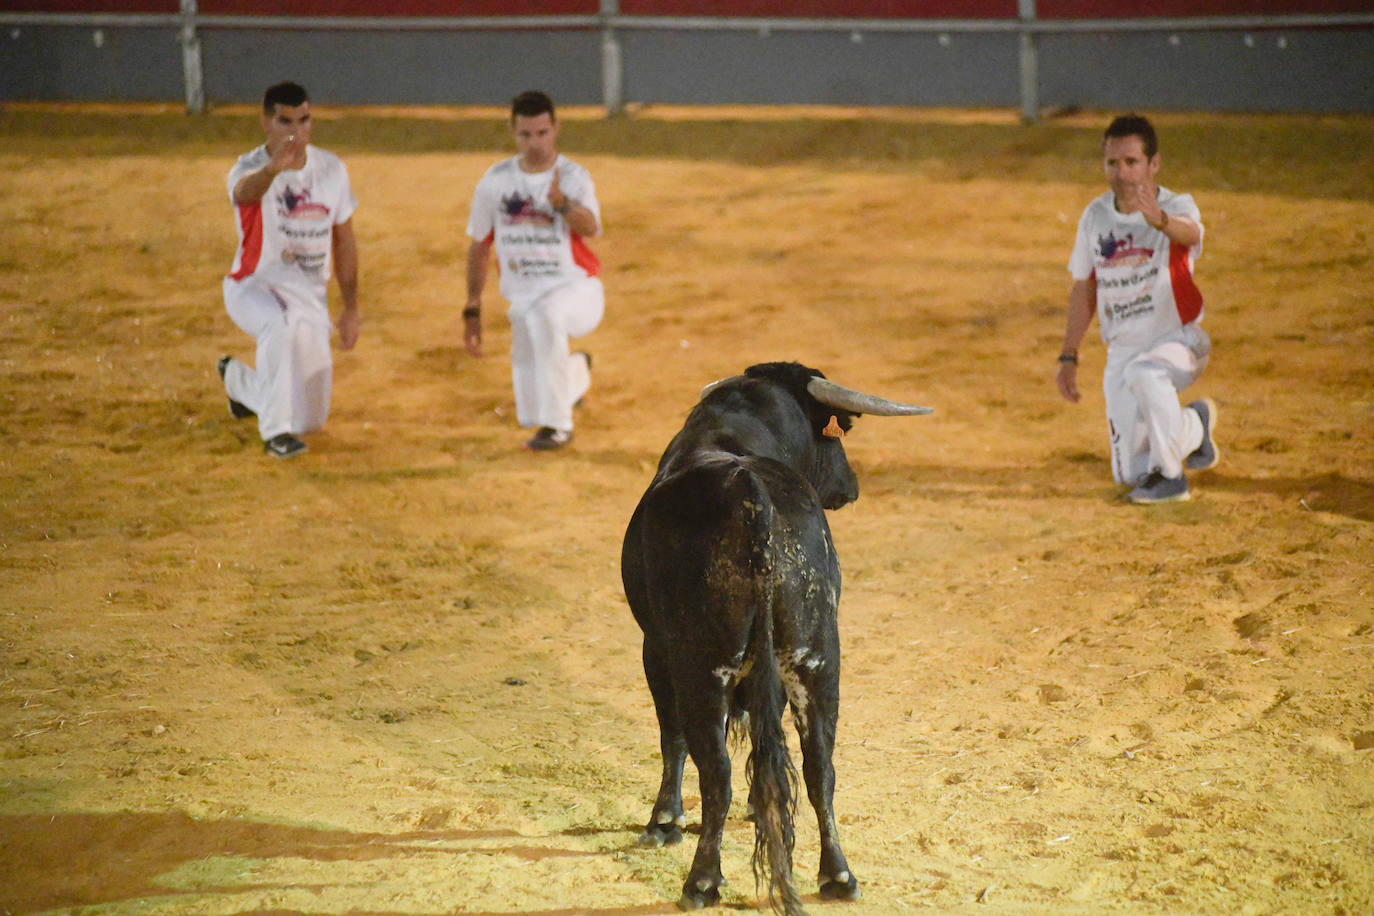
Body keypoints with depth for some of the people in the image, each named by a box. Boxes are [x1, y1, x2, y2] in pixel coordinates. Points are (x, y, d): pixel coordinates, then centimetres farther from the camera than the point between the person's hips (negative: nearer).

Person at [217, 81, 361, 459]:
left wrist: (351, 308, 7)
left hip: (310, 294, 5)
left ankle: (239, 379, 36)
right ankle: (275, 431, -26)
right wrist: (273, 168, -69)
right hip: (254, 287, -5)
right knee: (282, 324, -41)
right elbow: (246, 190, -46)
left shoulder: (332, 169, -3)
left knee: (310, 417, 6)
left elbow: (344, 241, 7)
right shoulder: (249, 169, -19)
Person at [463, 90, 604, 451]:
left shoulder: (573, 177, -11)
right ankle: (575, 372, 44)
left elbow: (590, 228, -31)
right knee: (531, 413, 8)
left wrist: (562, 203, -52)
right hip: (523, 297, 4)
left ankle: (558, 425, -31)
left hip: (576, 291, -4)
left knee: (545, 313, -41)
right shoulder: (495, 181, -1)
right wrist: (472, 310, 6)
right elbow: (479, 246, 8)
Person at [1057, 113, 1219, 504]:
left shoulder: (1177, 206, -14)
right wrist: (1068, 357, 10)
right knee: (1131, 473, 1)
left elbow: (1189, 233, -40)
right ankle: (1194, 426, 31)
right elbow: (1084, 290, 12)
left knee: (1144, 374, -41)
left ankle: (1168, 475, -19)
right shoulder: (1095, 216, 1)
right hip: (1121, 351, 5)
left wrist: (1159, 220, -63)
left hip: (1177, 342, -5)